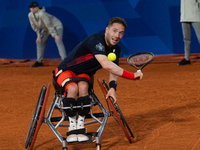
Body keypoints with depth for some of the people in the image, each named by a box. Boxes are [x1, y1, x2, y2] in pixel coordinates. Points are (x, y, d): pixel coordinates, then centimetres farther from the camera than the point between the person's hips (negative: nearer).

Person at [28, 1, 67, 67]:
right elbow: (35, 26, 2)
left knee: (58, 41, -26)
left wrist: (55, 35, -29)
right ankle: (39, 62, 18)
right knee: (39, 42, 8)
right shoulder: (30, 15, -12)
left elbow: (49, 25, -31)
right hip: (46, 29, 8)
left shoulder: (41, 14, -34)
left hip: (56, 26, -8)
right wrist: (39, 36, 3)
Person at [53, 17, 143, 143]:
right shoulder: (96, 40, -31)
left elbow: (114, 69, -1)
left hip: (84, 74, 5)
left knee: (83, 86, -31)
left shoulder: (116, 49, -2)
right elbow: (106, 64, -44)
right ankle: (72, 127, -21)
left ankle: (80, 126, -20)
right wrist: (132, 76, -43)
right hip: (66, 70, -5)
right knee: (73, 88, -37)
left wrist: (113, 87, -24)